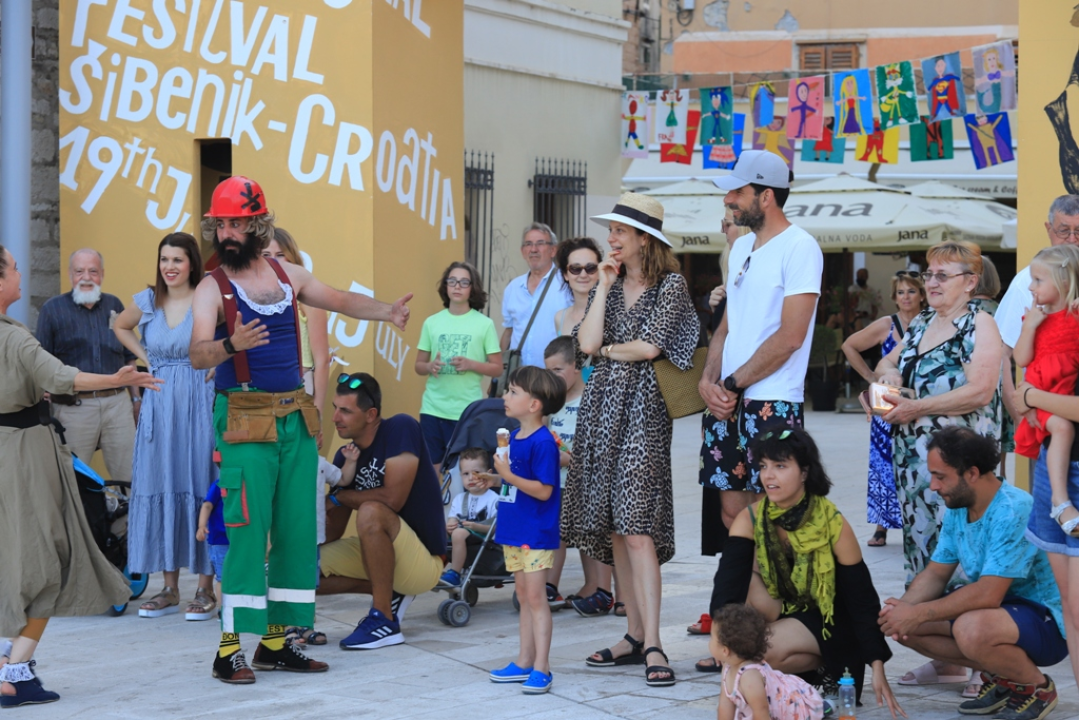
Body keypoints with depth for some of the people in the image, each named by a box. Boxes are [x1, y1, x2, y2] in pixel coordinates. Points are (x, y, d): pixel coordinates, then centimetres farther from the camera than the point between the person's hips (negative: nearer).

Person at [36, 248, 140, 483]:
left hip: (118, 402, 3)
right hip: (74, 407, -3)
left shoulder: (114, 305, 10)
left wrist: (136, 397, 18)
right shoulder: (53, 309, 0)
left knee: (129, 476, 4)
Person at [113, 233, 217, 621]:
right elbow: (120, 327, 27)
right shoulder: (147, 301, 8)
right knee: (160, 489, 5)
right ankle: (169, 589, 12)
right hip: (160, 405, 5)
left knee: (199, 487, -3)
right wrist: (146, 358, 15)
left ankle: (206, 589, 3)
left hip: (199, 403, -4)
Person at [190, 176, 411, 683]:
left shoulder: (286, 276, 11)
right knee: (248, 530, -11)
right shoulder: (213, 288, -5)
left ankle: (276, 641, 15)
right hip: (245, 421, -6)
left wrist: (384, 312, 5)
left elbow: (340, 301, 23)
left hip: (296, 417, 6)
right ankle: (230, 649, -5)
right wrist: (230, 344, -39)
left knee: (298, 529, 6)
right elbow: (198, 356, -18)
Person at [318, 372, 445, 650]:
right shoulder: (345, 457, 4)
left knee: (371, 512, -34)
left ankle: (385, 621, -22)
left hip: (424, 561, -8)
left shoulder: (401, 429, -15)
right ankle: (390, 593, 10)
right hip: (384, 555, 8)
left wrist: (338, 497, -10)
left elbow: (392, 499, -25)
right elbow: (331, 534, 3)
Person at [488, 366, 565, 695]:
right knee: (524, 595, 15)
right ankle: (525, 661, 22)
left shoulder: (542, 442, -19)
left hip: (536, 532, -9)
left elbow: (544, 490, -23)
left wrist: (509, 476, -25)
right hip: (514, 530, 9)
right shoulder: (513, 436, 9)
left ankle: (541, 668, -3)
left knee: (535, 596, -6)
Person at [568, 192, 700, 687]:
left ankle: (653, 645, -15)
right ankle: (635, 636, 11)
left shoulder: (670, 285, -2)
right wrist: (605, 286, 2)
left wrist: (607, 351, 4)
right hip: (602, 407, 6)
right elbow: (587, 343, 0)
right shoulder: (608, 284, 15)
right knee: (612, 527, 5)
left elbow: (648, 346, -10)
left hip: (642, 409, -6)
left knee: (636, 526, -14)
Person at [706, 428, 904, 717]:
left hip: (830, 626, -4)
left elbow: (862, 599, -15)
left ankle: (822, 670, -2)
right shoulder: (750, 520, -12)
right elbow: (727, 588, -24)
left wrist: (877, 668, -20)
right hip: (782, 614, 4)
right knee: (745, 579, -23)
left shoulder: (832, 524, -19)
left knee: (770, 651, -31)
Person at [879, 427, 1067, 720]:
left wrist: (917, 614, -28)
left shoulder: (1013, 511, -26)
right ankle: (998, 676, 7)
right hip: (1000, 607, 9)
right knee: (903, 625, -4)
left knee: (972, 629, -38)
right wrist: (903, 607, -17)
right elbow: (935, 574, 5)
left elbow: (988, 594, -32)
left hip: (1049, 620, -9)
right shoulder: (957, 508, 2)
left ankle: (1037, 686, -8)